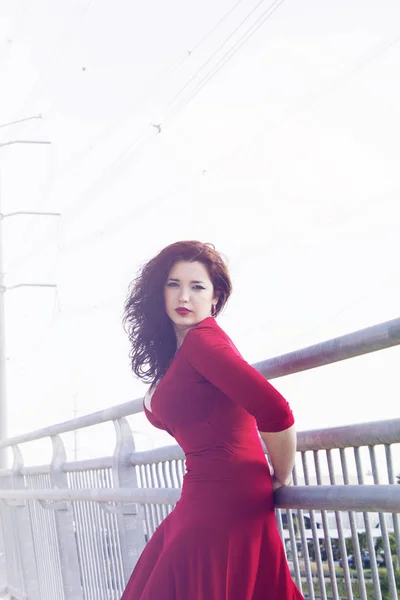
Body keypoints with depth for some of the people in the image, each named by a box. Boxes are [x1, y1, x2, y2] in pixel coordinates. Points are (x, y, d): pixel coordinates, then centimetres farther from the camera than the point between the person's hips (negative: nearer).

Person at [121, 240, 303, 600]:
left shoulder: (201, 339, -13)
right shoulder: (174, 352, 16)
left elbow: (276, 414, -23)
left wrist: (280, 478, -10)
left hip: (225, 504, -10)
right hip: (201, 503, 10)